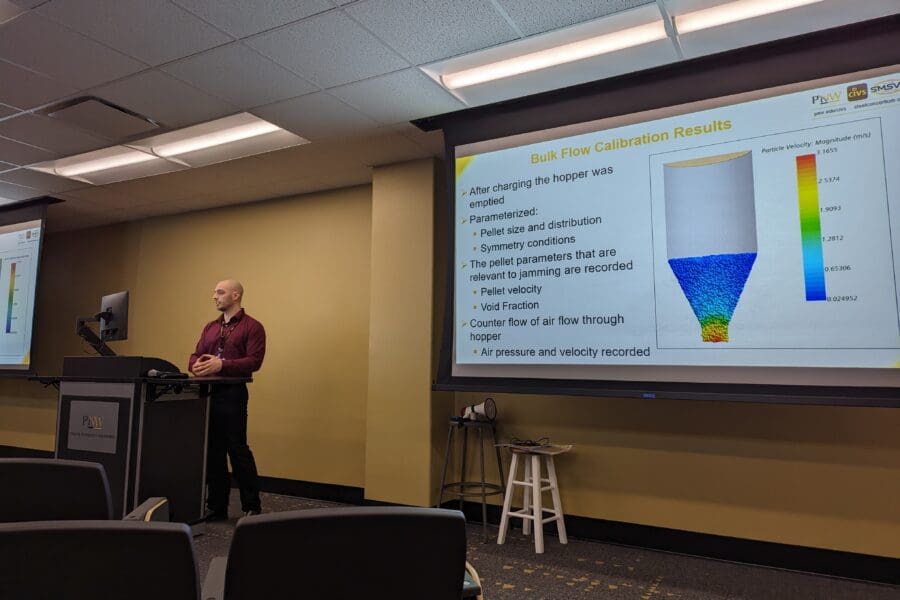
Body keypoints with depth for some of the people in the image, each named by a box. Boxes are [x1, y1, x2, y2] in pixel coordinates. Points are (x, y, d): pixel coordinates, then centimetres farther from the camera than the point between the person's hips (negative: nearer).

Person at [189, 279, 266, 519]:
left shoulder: (252, 327, -3)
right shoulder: (210, 327, 18)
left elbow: (254, 361, -13)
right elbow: (195, 355, 14)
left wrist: (222, 365, -21)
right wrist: (196, 365, -9)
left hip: (232, 394, -7)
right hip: (208, 393, 7)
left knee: (238, 450, -4)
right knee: (213, 451, 11)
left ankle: (252, 507, 9)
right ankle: (217, 507, 21)